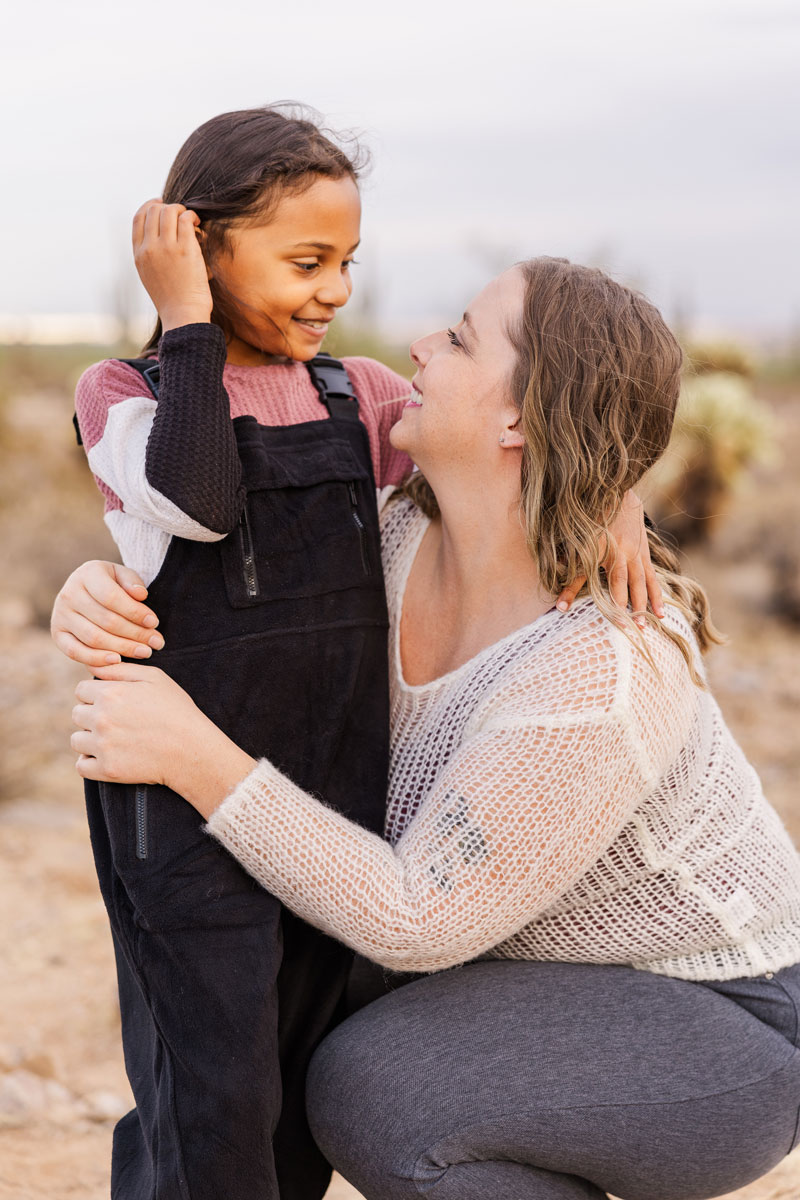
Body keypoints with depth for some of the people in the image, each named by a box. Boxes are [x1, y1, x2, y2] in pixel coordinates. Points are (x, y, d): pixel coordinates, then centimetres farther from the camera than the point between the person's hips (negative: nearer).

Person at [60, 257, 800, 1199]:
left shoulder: (597, 679, -35)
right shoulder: (410, 540, -11)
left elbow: (417, 921, -29)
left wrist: (194, 759, -32)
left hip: (723, 1034, -8)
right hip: (594, 971, 8)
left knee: (369, 1096, -25)